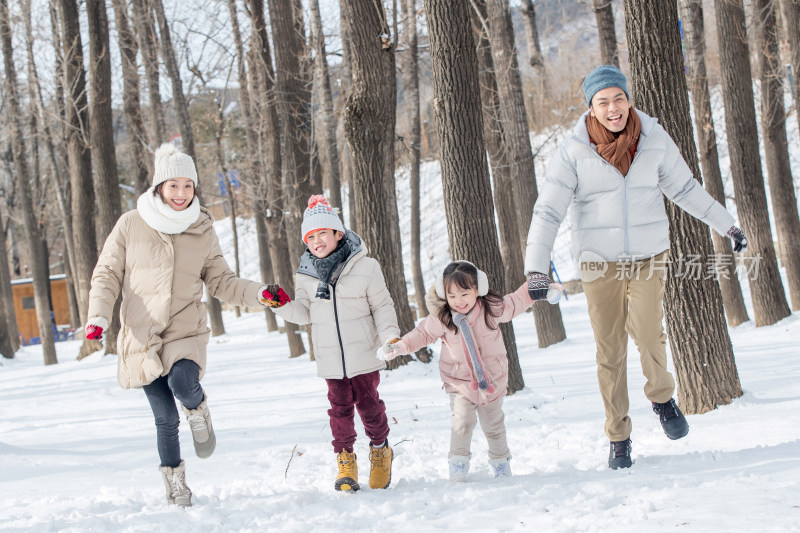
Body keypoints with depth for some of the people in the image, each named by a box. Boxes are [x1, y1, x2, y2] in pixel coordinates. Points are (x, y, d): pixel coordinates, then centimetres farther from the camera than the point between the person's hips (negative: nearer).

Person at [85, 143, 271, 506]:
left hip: (186, 331, 0)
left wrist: (259, 294, -4)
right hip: (142, 336, 0)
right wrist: (98, 316, -12)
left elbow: (221, 283, 11)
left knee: (183, 383, -29)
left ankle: (198, 410, 7)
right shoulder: (131, 225, -2)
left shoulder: (203, 231, 4)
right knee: (165, 418, 2)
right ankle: (175, 486, 21)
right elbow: (107, 275, 3)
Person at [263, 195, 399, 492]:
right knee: (340, 406, 4)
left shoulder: (365, 267, -7)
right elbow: (304, 313, 9)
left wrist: (390, 335, -12)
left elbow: (382, 306, -1)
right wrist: (281, 305, -8)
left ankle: (380, 450, 29)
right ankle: (345, 459, 18)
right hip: (330, 359, 2)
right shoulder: (306, 275, 2)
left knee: (368, 403, 7)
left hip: (364, 354, -2)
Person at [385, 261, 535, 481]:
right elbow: (423, 333, 4)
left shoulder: (493, 308, -12)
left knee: (494, 425, 14)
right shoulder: (441, 318, -13)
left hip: (492, 379, 1)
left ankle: (500, 462, 34)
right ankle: (458, 464, -5)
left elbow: (515, 303, 7)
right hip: (460, 381, -1)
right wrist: (401, 346, -6)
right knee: (461, 421, -18)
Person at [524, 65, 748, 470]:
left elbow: (685, 188, 12)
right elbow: (547, 211, -9)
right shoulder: (573, 151, -8)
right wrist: (536, 267, -19)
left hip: (649, 255, 1)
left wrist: (726, 224, 17)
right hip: (599, 261, 0)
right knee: (610, 350, 0)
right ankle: (618, 438, 15)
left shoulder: (654, 139, -2)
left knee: (647, 331, -20)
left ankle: (662, 397, 10)